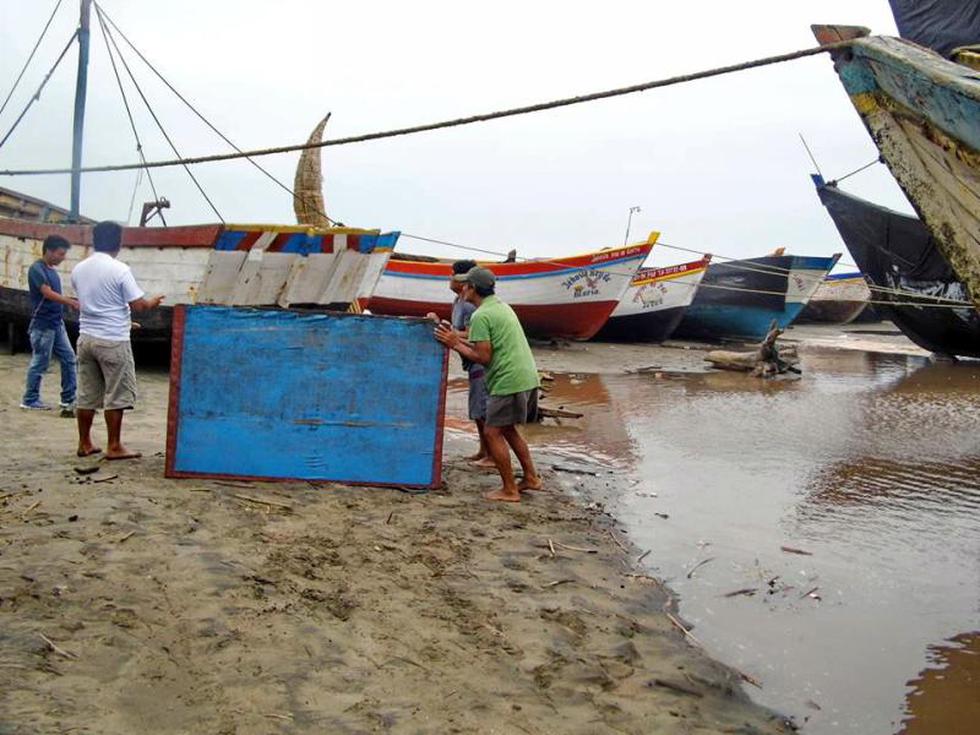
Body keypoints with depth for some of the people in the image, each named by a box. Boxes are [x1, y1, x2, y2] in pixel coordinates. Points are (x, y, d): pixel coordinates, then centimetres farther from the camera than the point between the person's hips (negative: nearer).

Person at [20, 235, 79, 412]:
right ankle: (30, 400, 11)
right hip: (43, 325, -9)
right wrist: (73, 302, -34)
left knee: (69, 358, 8)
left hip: (57, 323, 9)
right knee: (40, 363, 0)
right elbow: (48, 294, -25)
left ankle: (69, 398, 14)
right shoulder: (37, 269, -14)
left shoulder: (52, 270, 13)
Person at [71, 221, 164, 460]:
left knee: (86, 394, 12)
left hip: (86, 337, 7)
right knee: (116, 395, 2)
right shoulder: (119, 270, -13)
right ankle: (114, 447, 6)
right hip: (113, 340, -6)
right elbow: (138, 305, -13)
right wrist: (152, 302, 8)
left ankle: (84, 444, 20)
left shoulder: (79, 269, 7)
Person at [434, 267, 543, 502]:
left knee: (492, 432, -1)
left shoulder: (480, 316, -12)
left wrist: (455, 345, -5)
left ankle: (509, 490, 2)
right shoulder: (502, 307, 18)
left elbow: (483, 357, -15)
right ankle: (531, 477, 26)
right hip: (527, 377, 10)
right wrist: (459, 339, 19)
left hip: (509, 382, -10)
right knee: (507, 429, 22)